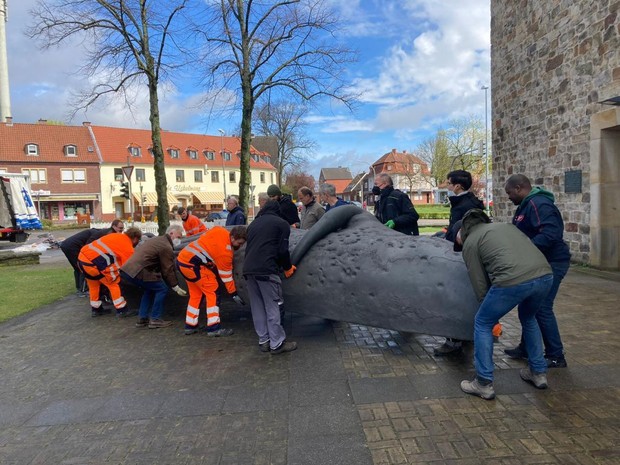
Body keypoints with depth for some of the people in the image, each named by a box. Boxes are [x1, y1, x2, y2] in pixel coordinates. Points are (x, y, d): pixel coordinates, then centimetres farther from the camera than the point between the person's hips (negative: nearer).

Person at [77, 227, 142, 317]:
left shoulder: (116, 236, 19)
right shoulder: (128, 248, -4)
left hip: (82, 256, 9)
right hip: (93, 261, -9)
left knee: (94, 284, 25)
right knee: (115, 283, 6)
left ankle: (95, 309, 37)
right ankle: (122, 310, 11)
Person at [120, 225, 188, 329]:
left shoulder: (157, 240, 22)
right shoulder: (166, 247, -8)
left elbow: (161, 267, 26)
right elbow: (168, 270, -6)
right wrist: (176, 287, 4)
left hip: (127, 270, 10)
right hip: (138, 272, -10)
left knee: (150, 289, 24)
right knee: (162, 289, 1)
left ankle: (142, 318, 24)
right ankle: (155, 319, 2)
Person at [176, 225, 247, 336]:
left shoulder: (219, 230, 2)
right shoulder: (225, 250, -17)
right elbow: (226, 274, -9)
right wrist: (234, 294, -1)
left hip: (182, 259, 9)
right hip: (192, 264, -9)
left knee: (196, 294, 16)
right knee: (213, 292, -4)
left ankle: (190, 326, 22)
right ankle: (214, 328, -5)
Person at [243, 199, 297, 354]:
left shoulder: (253, 224, 24)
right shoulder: (281, 223, 6)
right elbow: (283, 250, 0)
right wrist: (288, 268, 15)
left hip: (248, 269, 6)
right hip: (266, 270, -6)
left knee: (257, 307, 13)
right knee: (272, 307, 1)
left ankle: (263, 341, 19)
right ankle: (277, 343, 6)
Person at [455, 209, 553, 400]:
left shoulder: (470, 242, 16)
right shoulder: (504, 225, 32)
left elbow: (480, 284, 12)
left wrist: (487, 304, 28)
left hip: (513, 281, -6)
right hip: (545, 275, 7)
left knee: (482, 324, 16)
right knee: (528, 319, 35)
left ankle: (484, 384, 19)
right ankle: (538, 372, 42)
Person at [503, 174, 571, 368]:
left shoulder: (539, 204, -21)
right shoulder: (526, 205, 12)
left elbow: (550, 234, -32)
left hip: (552, 263, -10)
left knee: (542, 308, -7)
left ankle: (556, 357, 6)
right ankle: (526, 348, 27)